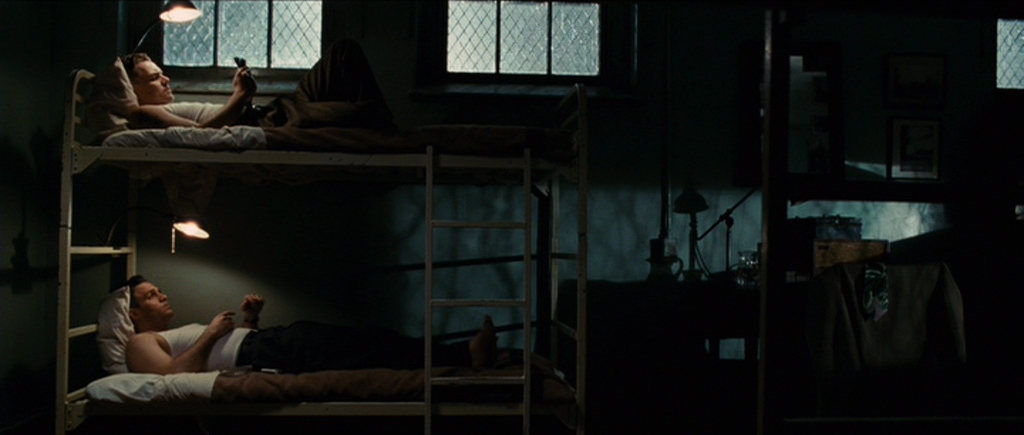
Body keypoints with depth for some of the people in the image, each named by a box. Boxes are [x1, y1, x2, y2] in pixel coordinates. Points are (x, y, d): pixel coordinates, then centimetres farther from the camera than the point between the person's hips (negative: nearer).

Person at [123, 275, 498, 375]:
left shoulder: (178, 333, 35)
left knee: (371, 342, -8)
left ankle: (468, 355, -16)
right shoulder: (140, 344, 9)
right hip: (266, 358, -10)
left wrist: (249, 320, 13)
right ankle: (468, 357, -23)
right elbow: (173, 375, -14)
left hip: (278, 340, 10)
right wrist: (211, 333, -7)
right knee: (368, 355, -20)